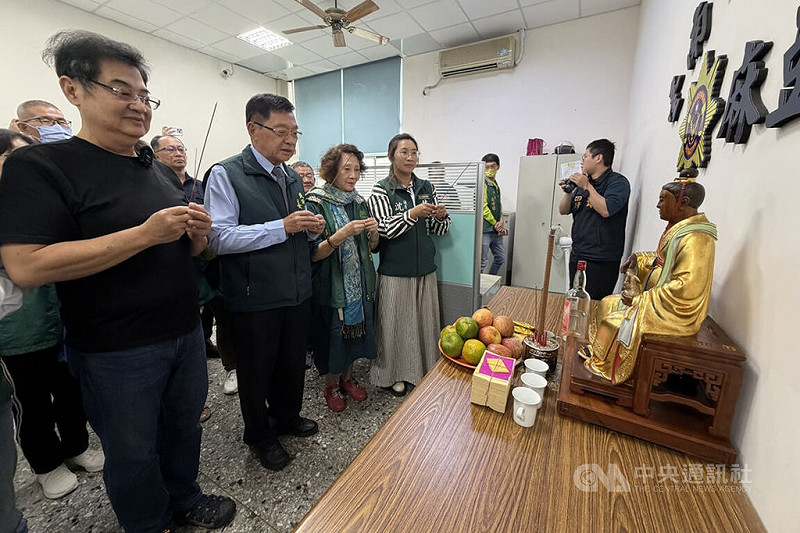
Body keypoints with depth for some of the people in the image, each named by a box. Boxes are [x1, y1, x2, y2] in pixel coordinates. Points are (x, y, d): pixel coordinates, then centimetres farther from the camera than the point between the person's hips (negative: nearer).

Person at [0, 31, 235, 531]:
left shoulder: (162, 172, 9)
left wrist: (198, 234, -8)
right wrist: (146, 233, -24)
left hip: (186, 332, 6)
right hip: (116, 350, -5)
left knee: (185, 427, 22)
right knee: (134, 451, 16)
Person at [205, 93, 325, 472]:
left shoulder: (293, 178, 12)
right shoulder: (226, 174, -9)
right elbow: (219, 238, -20)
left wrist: (311, 227, -1)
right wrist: (283, 227, -24)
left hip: (297, 293, 6)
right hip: (254, 298, -6)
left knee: (293, 362, 21)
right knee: (256, 370, 14)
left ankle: (287, 417, 47)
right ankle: (260, 435, 40)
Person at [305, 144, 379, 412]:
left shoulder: (360, 203, 6)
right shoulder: (316, 204, -11)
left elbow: (372, 248, 8)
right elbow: (313, 254, -17)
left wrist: (373, 232, -13)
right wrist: (343, 234, -29)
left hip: (360, 284, 5)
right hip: (331, 286, -5)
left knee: (356, 330, 17)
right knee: (332, 336, 9)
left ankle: (347, 377, 41)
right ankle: (331, 385, 35)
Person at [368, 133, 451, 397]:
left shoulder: (426, 187, 10)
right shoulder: (381, 189, -3)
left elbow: (439, 230, 11)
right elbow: (383, 229, -13)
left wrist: (442, 217, -11)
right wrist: (413, 214, -23)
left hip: (425, 269, 5)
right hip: (395, 270, -4)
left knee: (425, 322, 13)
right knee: (396, 323, 5)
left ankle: (425, 369, 33)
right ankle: (393, 374, 25)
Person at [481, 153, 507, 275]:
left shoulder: (496, 185, 17)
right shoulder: (483, 184, -9)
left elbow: (499, 205, 19)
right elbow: (483, 207, -16)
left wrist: (501, 221, 0)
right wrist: (495, 224, -9)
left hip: (496, 230, 9)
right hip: (485, 229, -9)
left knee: (500, 258, 17)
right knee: (482, 262, -5)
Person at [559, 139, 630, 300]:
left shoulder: (618, 182, -5)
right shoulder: (582, 183, 17)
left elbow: (606, 210, -21)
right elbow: (563, 211, 16)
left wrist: (587, 187, -13)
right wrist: (568, 193, -2)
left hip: (601, 261, -7)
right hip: (577, 255, 8)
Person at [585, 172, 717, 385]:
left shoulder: (695, 240, -25)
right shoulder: (681, 228, 7)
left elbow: (685, 289, -30)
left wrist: (640, 299, -24)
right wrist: (639, 258, 4)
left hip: (675, 314, -10)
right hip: (659, 300, 10)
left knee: (615, 322, -18)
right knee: (608, 304, 9)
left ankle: (604, 369, 5)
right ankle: (598, 356, 17)